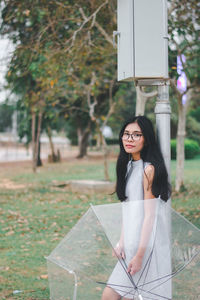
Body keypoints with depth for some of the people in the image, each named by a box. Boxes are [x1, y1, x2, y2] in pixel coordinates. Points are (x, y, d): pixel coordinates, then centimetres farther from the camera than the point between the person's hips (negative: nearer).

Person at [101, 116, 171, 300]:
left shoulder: (148, 169, -15)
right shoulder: (129, 166, 12)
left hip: (145, 244, -8)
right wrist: (121, 241, 3)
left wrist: (140, 255, -19)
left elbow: (149, 216, -17)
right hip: (131, 243, 8)